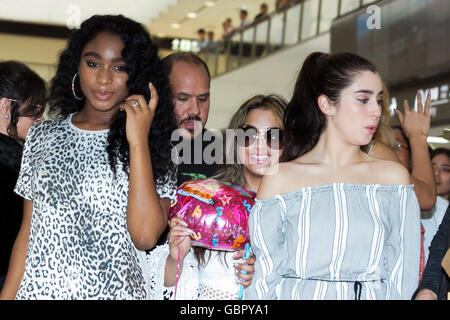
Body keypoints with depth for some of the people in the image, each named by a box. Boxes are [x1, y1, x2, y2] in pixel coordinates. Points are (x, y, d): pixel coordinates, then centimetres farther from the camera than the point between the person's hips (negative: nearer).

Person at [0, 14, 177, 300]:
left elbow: (145, 236, -16)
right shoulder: (42, 136, 6)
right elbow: (28, 231, 7)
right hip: (38, 290, 2)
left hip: (116, 291, -2)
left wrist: (138, 142, -16)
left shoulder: (153, 147, -2)